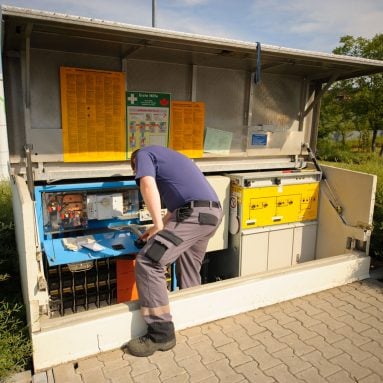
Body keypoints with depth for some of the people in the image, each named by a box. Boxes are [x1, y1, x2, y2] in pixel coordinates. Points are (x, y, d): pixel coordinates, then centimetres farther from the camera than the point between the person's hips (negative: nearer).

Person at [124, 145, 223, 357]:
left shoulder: (143, 154, 10)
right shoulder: (167, 155, 35)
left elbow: (148, 185, -13)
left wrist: (159, 226, -10)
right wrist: (158, 228, 35)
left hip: (195, 214, -10)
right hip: (213, 212, 10)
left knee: (147, 262, -9)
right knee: (189, 270, 23)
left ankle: (161, 334, -4)